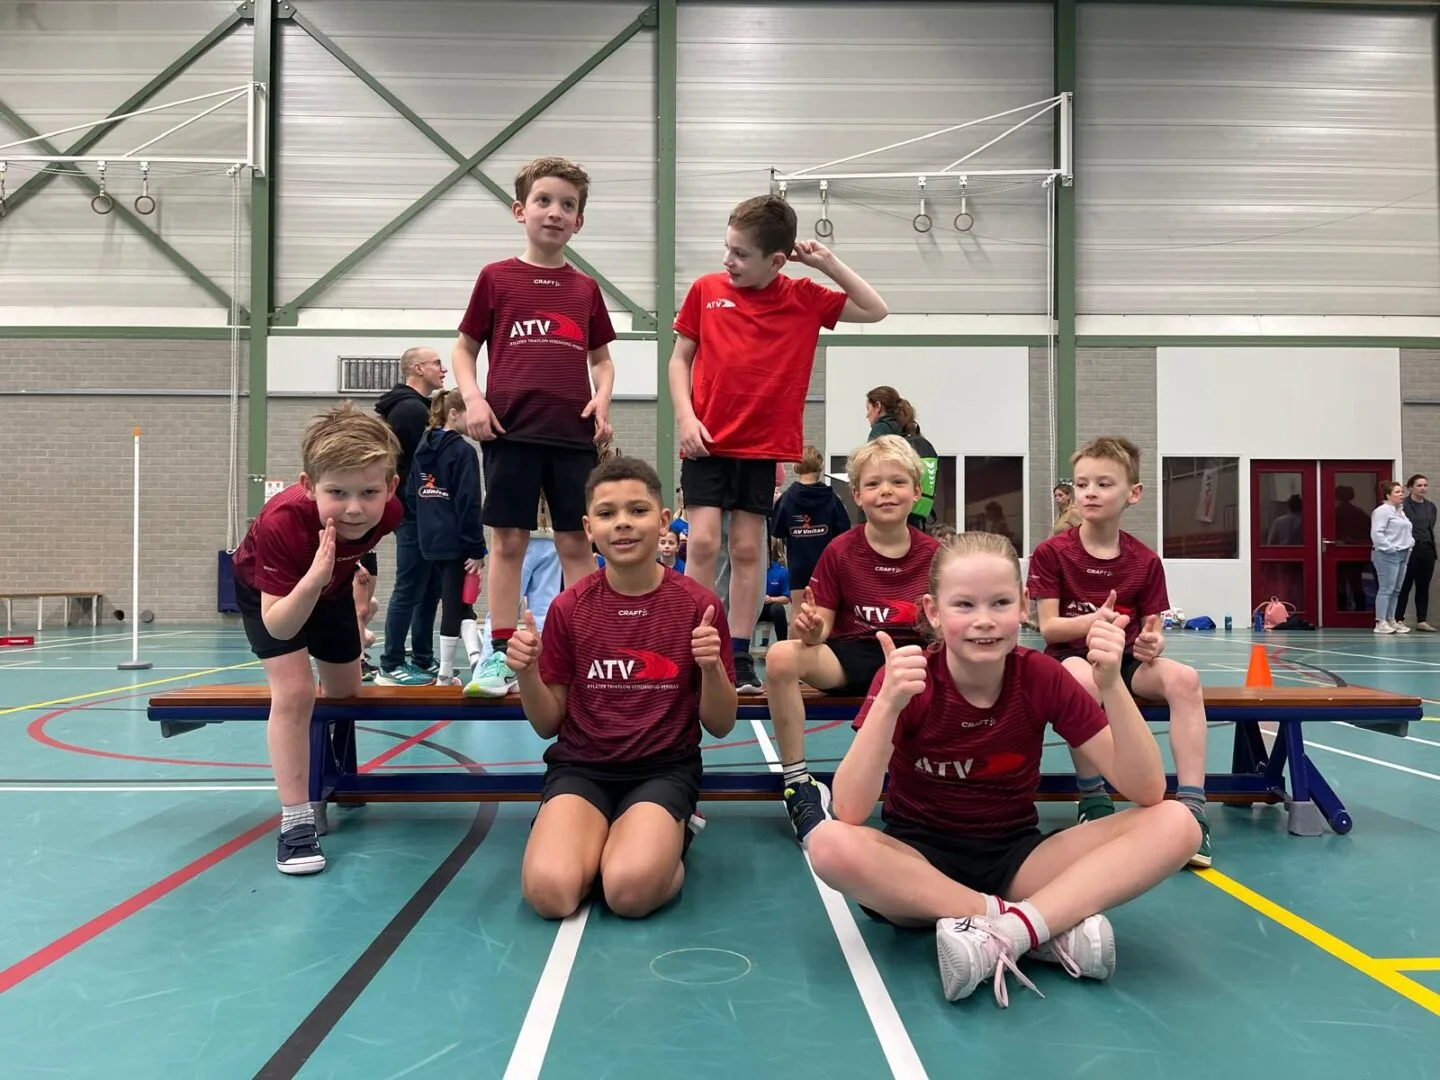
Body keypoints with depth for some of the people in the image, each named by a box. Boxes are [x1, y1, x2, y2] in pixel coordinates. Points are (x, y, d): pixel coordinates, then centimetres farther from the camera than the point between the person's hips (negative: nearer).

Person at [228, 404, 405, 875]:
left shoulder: (388, 511, -34)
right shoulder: (281, 522, -46)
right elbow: (278, 627, -43)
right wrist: (313, 581, -58)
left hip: (331, 588, 4)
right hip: (268, 592, -4)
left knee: (344, 692, 17)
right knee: (294, 691, -22)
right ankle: (296, 820, -10)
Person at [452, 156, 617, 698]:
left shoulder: (586, 289, 12)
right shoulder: (496, 278, 7)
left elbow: (601, 357, 18)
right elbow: (464, 348, 9)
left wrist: (602, 398, 0)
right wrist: (472, 398, -7)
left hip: (574, 432, 2)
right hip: (511, 430, -2)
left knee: (576, 542, 4)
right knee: (508, 539, 1)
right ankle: (500, 652, 9)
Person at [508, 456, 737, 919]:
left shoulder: (699, 605, -4)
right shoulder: (569, 608, -1)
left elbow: (720, 726, 0)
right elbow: (548, 724, 5)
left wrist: (712, 668, -20)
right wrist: (526, 673, -15)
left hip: (665, 769, -1)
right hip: (581, 767, 1)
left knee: (631, 890, -29)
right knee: (549, 891, -26)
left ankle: (671, 837, 6)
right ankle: (603, 839, 7)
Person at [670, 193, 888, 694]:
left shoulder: (804, 298, 2)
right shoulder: (706, 290, 1)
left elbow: (875, 311, 7)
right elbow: (680, 358, 7)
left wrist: (829, 264, -2)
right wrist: (685, 417, -6)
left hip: (763, 446, 1)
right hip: (707, 441, 0)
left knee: (748, 549, 5)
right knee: (702, 543, -6)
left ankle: (739, 658, 13)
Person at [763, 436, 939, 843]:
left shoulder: (933, 553, 3)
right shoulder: (841, 551, 0)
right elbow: (822, 626, -1)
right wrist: (810, 629, -25)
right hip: (851, 655, 0)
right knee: (781, 656, -31)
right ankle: (797, 782, -18)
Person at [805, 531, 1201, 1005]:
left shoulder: (1042, 676, -9)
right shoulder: (907, 679, -14)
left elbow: (1148, 792, -14)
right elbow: (850, 813, -25)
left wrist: (1112, 685, -29)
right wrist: (887, 703, -38)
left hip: (1016, 860, 2)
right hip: (920, 863, -1)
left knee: (1175, 825, -19)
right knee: (831, 844, -36)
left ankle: (1008, 932, -28)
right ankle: (1056, 923, -27)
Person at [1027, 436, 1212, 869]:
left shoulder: (1145, 561, 3)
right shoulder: (1051, 553, -5)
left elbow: (1152, 629, 4)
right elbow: (1048, 626, -10)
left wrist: (1152, 643, -21)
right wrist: (1094, 621, -29)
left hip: (1126, 659, 3)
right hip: (1069, 656, -3)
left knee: (1184, 678, -28)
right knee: (1085, 679, -39)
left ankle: (1192, 808, -27)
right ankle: (1093, 800, -22)